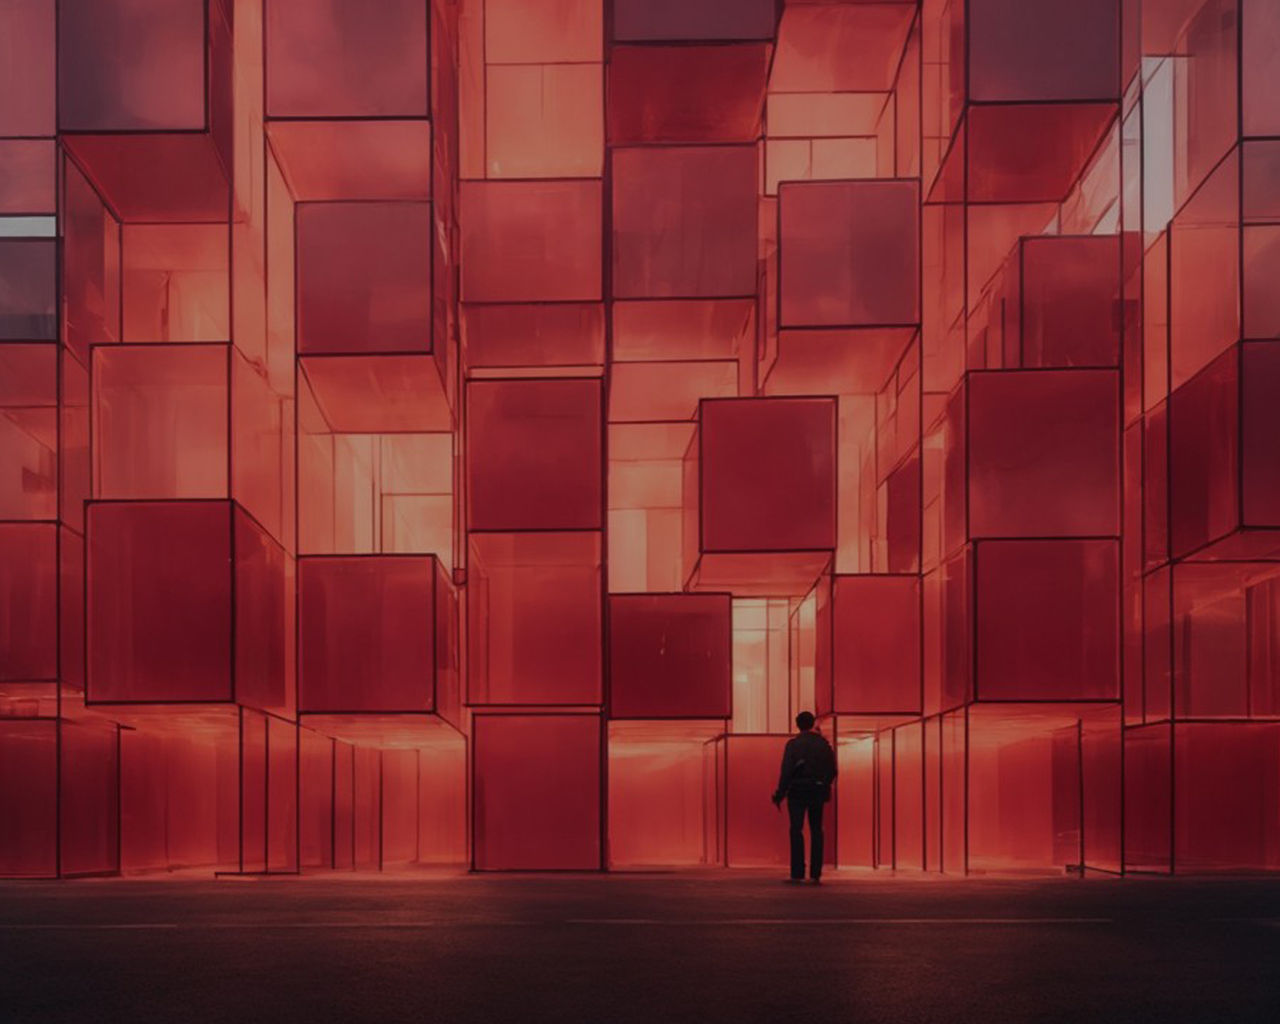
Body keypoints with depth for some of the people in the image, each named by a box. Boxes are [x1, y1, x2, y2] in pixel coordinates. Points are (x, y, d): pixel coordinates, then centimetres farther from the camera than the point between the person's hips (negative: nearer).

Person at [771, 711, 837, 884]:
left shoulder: (793, 744, -7)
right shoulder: (823, 744, 4)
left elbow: (786, 771, -11)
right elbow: (832, 770, 5)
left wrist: (779, 795, -7)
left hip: (798, 792, -3)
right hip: (818, 792, 3)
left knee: (796, 831, -2)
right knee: (816, 831, 9)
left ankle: (797, 873, -9)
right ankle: (815, 874, 6)